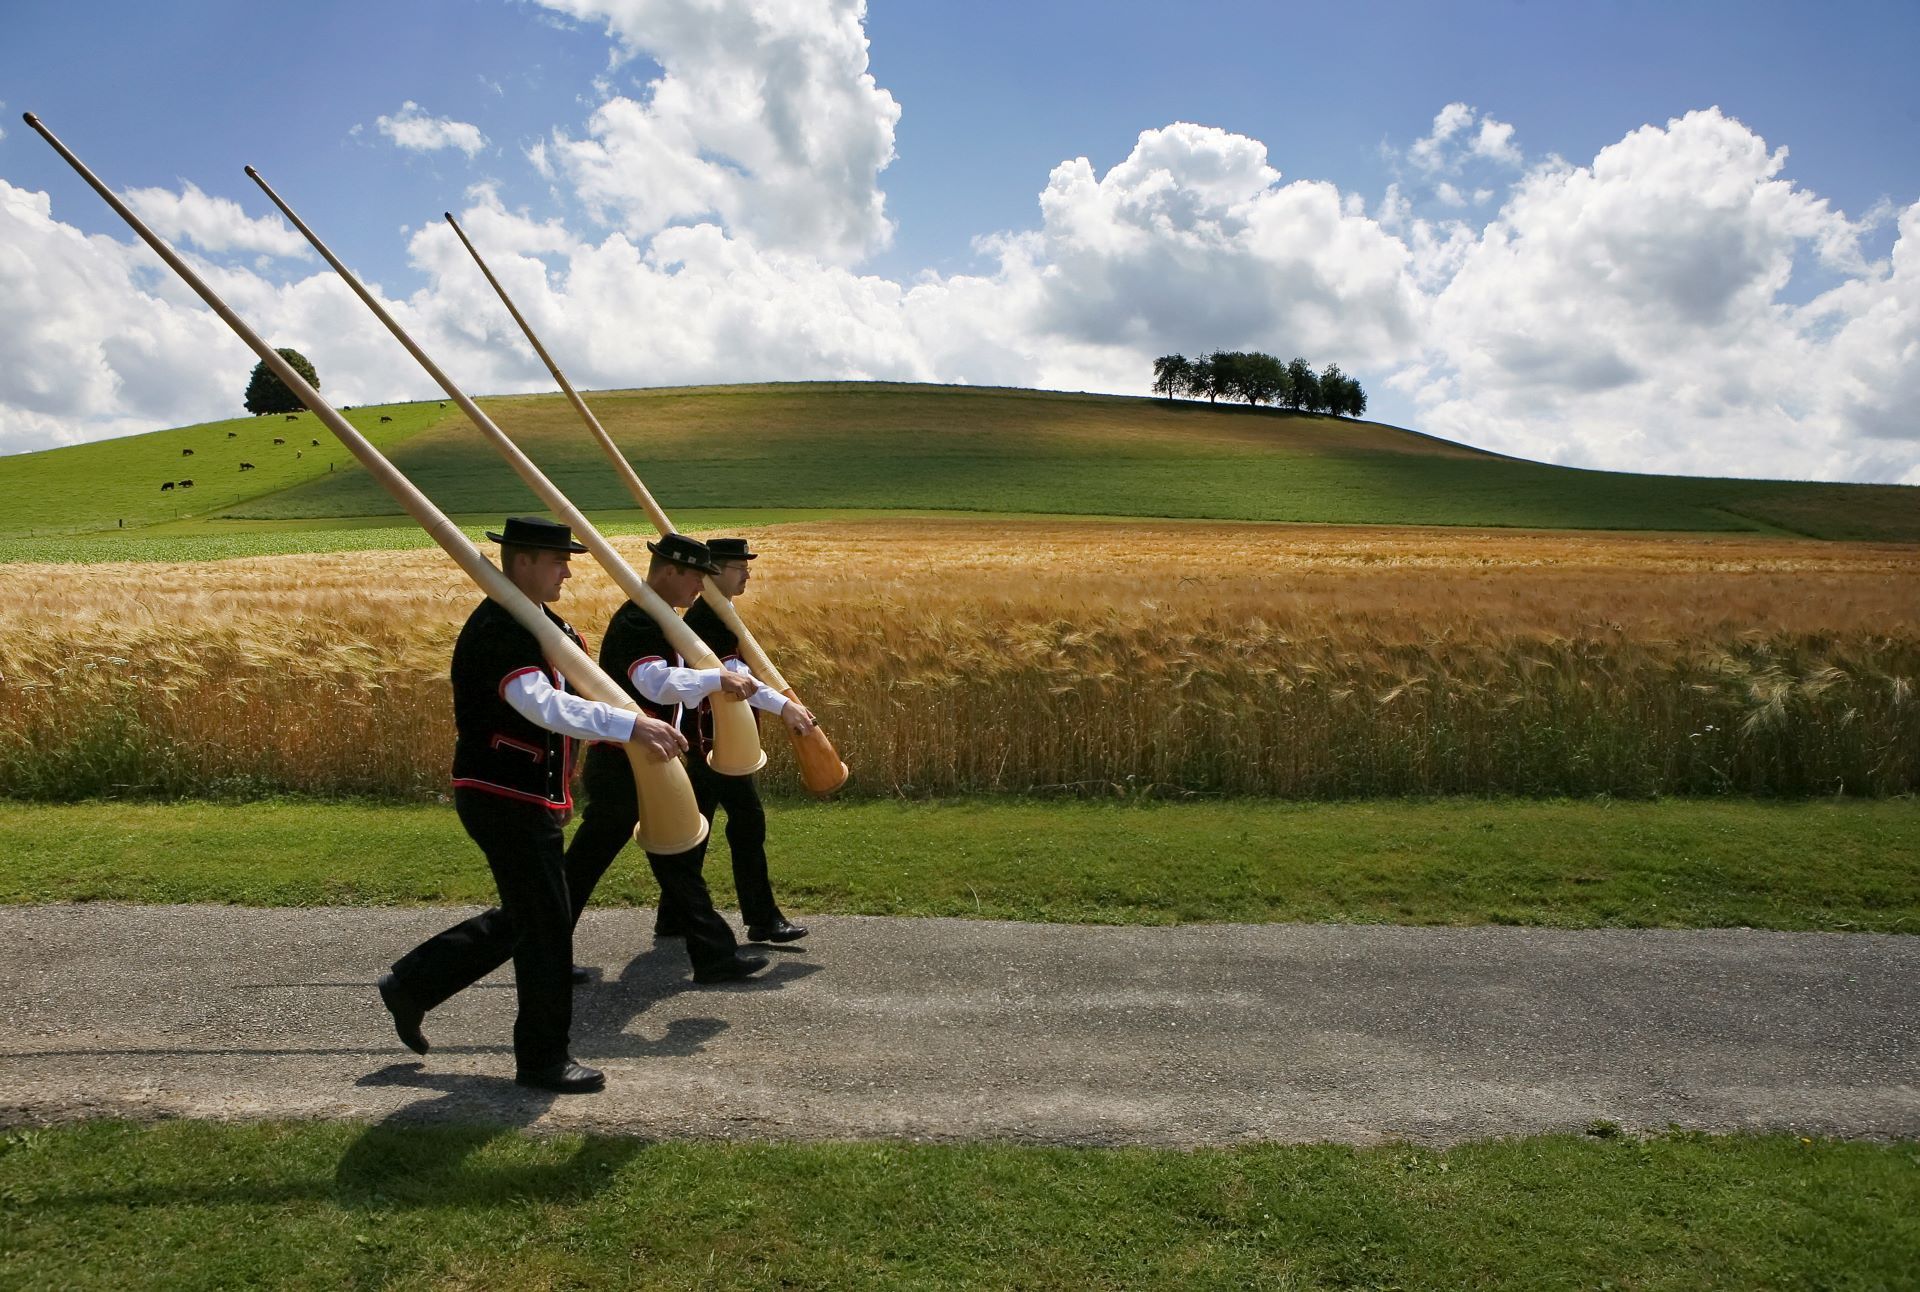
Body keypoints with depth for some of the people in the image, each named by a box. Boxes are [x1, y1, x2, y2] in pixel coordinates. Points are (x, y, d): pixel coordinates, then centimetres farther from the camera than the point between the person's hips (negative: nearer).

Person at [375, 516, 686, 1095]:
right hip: (505, 801, -10)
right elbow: (544, 705, -35)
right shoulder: (496, 629, -21)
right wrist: (632, 725, -39)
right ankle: (543, 1058, 13)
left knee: (522, 918, 20)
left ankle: (411, 984, 33)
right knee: (547, 924, -2)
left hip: (526, 796, 10)